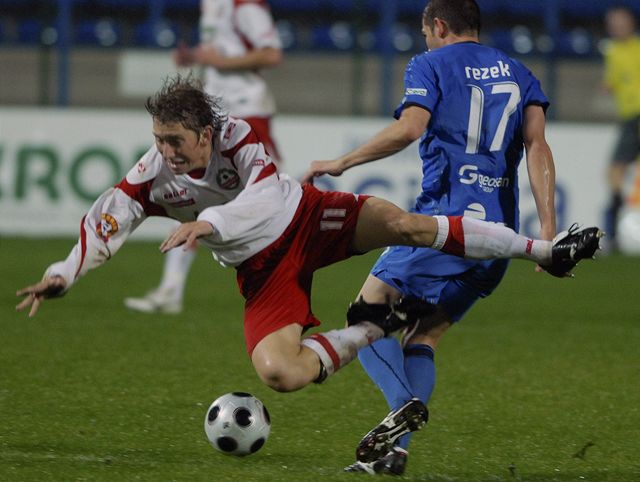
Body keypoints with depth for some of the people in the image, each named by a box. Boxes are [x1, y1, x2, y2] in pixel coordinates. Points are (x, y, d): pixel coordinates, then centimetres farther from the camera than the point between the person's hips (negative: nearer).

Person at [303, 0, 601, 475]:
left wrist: (341, 163, -4)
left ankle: (404, 404, -26)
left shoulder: (430, 65, 4)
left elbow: (409, 128, -13)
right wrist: (547, 225, -2)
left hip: (445, 217, -6)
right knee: (424, 338, 12)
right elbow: (536, 143, 6)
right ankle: (395, 450, -2)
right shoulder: (518, 74, 19)